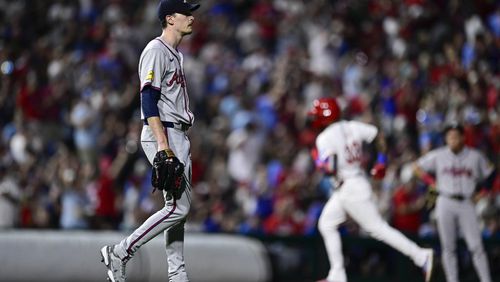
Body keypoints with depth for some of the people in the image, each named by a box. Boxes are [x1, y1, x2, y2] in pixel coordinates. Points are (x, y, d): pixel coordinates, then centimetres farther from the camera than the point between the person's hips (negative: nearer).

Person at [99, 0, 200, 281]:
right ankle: (120, 253, -7)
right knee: (178, 207, -13)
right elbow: (149, 100, -20)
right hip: (162, 134, -10)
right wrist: (162, 144, -27)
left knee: (180, 207, 9)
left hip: (178, 136, 10)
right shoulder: (156, 51, -12)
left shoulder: (176, 54, 19)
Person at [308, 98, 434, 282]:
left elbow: (329, 169, -24)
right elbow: (378, 136, 7)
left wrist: (318, 160, -4)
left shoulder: (324, 138, -15)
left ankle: (420, 256, -6)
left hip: (350, 189, -9)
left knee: (377, 228, -6)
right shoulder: (351, 127, 7)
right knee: (326, 225, 15)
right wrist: (381, 161, 15)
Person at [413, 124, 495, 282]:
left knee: (476, 245, -8)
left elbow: (489, 173, 16)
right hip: (445, 203, 1)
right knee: (448, 247, 1)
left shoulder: (475, 156, 4)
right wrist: (431, 182, 2)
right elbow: (417, 167, 13)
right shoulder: (438, 156, 4)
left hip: (466, 204, -1)